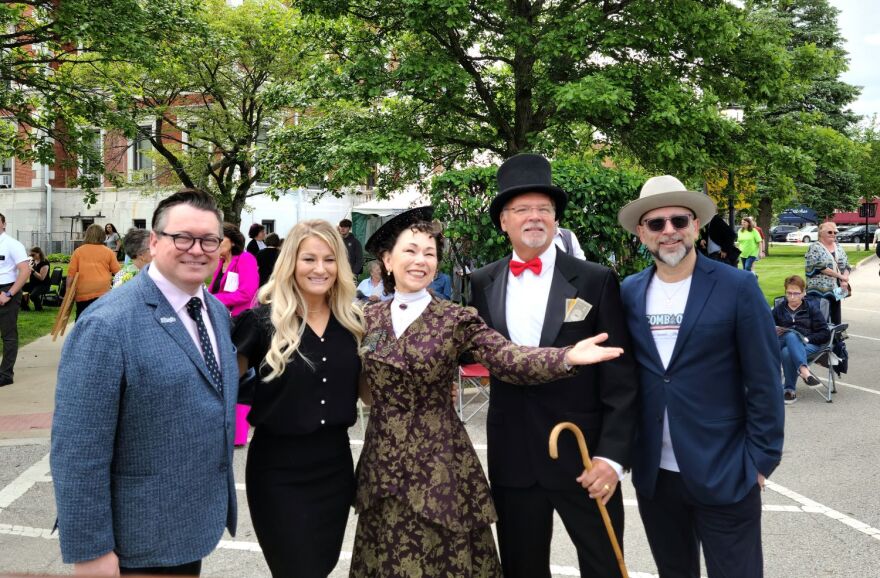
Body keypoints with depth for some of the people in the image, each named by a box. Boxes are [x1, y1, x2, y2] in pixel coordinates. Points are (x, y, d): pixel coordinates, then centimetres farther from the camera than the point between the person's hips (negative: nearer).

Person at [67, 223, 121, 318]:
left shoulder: (78, 251, 8)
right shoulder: (108, 252, 7)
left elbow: (71, 274, 4)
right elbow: (118, 272, 6)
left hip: (83, 293, 1)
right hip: (103, 292, -1)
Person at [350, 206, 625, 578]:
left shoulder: (455, 319, -6)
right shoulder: (369, 319, 4)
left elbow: (508, 358, -21)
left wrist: (567, 356, -36)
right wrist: (385, 405, -2)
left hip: (439, 465, -3)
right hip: (383, 464, 3)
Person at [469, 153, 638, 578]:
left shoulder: (596, 280, -6)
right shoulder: (483, 283, 4)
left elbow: (620, 378, -8)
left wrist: (612, 454, -14)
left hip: (584, 455, -2)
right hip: (511, 458, 3)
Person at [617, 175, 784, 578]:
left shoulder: (737, 287, -7)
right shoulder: (629, 292, 4)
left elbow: (764, 383, -6)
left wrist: (761, 459, -8)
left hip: (724, 473, -4)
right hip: (653, 473, 4)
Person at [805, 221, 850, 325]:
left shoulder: (839, 248, 15)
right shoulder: (815, 248, -6)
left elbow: (846, 266, 15)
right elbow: (819, 267, -16)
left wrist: (845, 279, -5)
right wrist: (840, 276, -14)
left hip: (836, 290, 7)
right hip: (820, 291, -7)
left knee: (836, 322, 8)